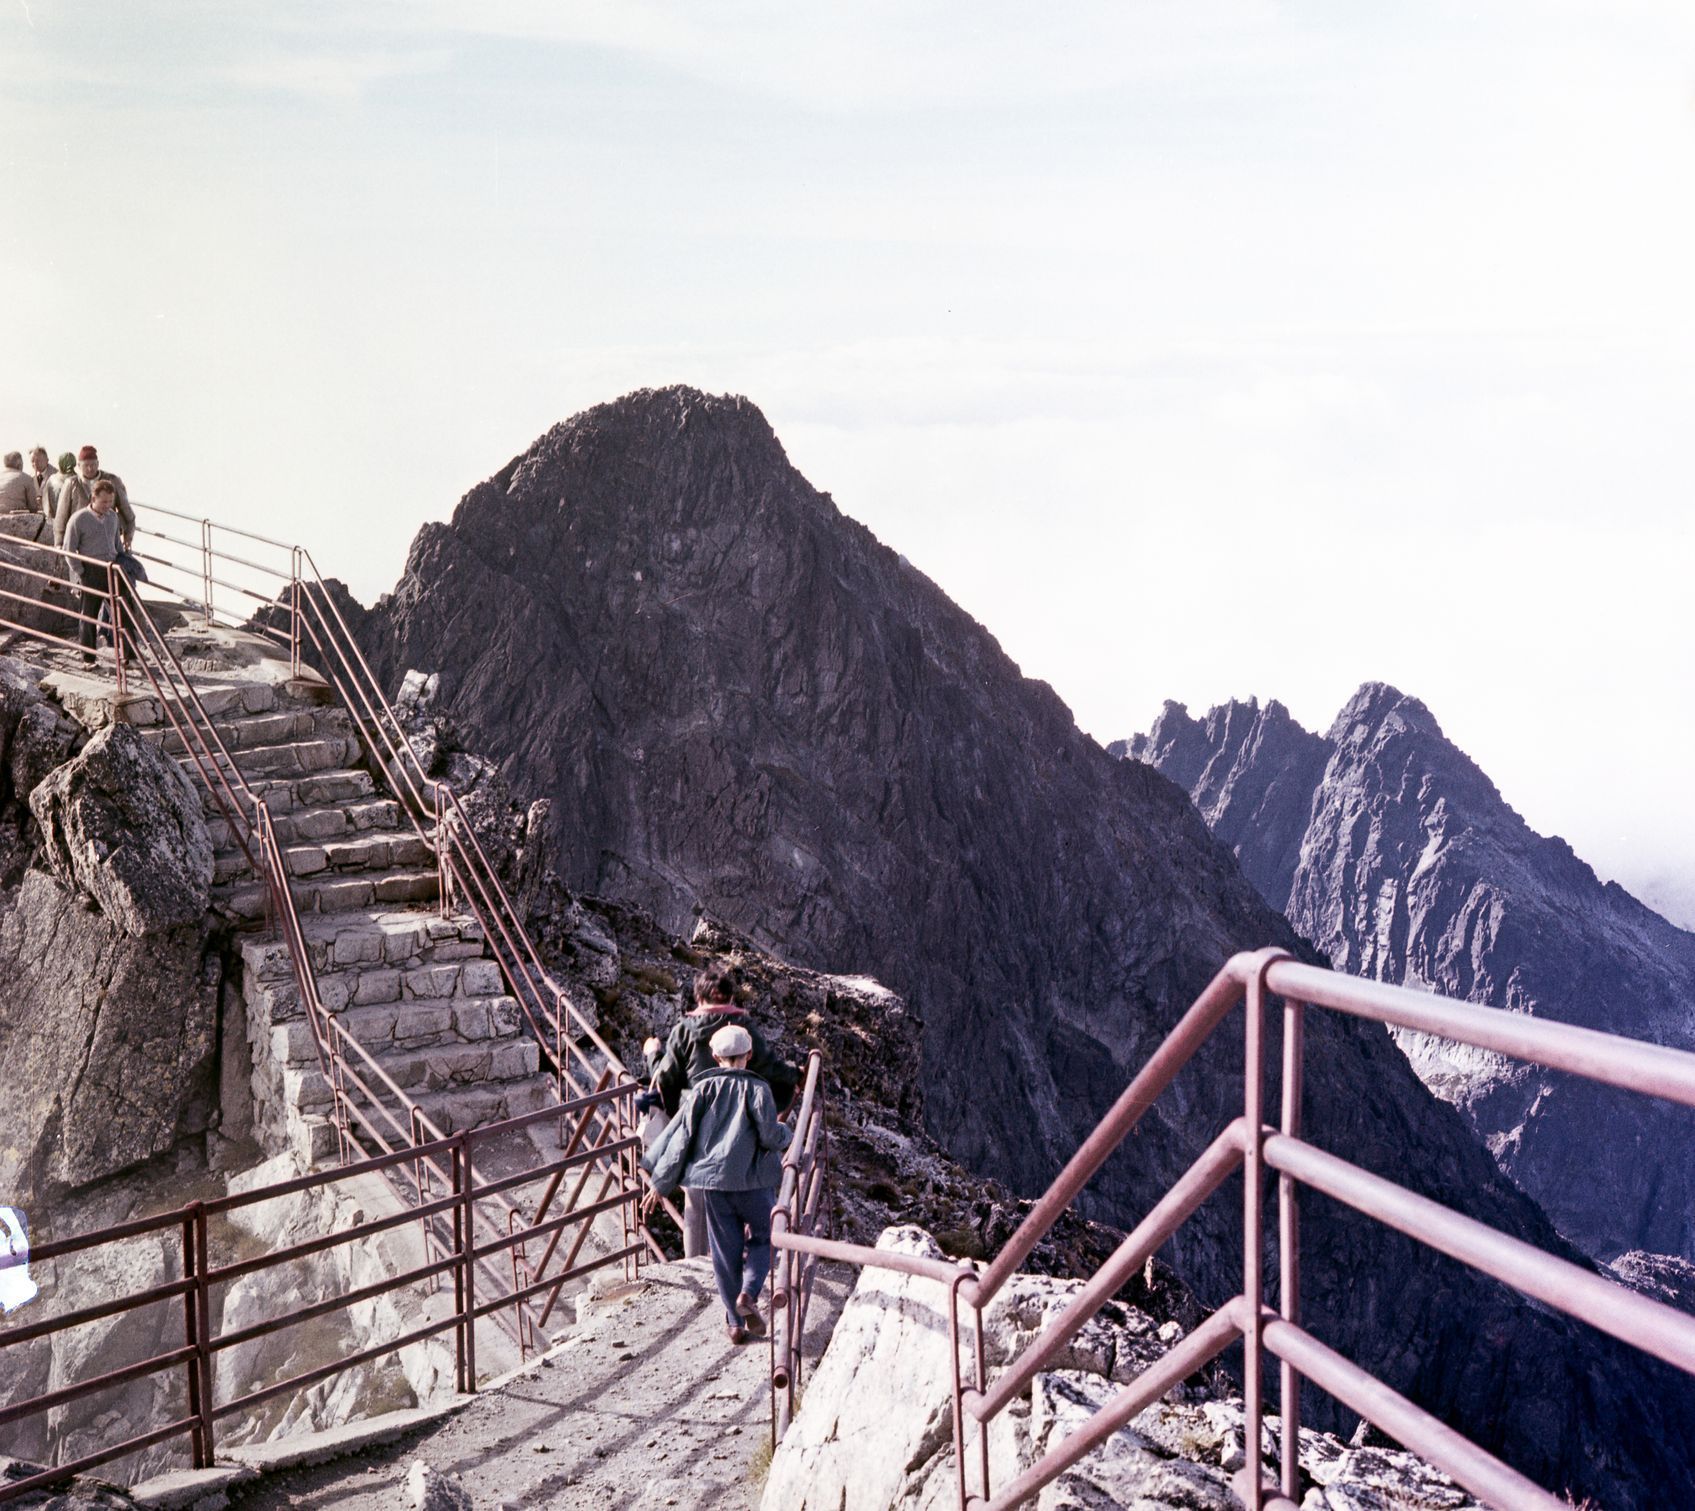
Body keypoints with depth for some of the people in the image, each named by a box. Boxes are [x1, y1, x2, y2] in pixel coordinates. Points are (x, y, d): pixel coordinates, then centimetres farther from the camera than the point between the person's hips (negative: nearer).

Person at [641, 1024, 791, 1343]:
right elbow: (770, 1136, -10)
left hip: (712, 1179, 2)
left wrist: (660, 1184, 6)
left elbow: (680, 1136, 2)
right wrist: (785, 1132, 15)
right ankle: (748, 1293, -8)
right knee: (762, 1239, 16)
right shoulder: (756, 1088, -3)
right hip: (753, 1180, -2)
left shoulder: (703, 1088, 4)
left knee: (725, 1251, 9)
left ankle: (735, 1323, 9)